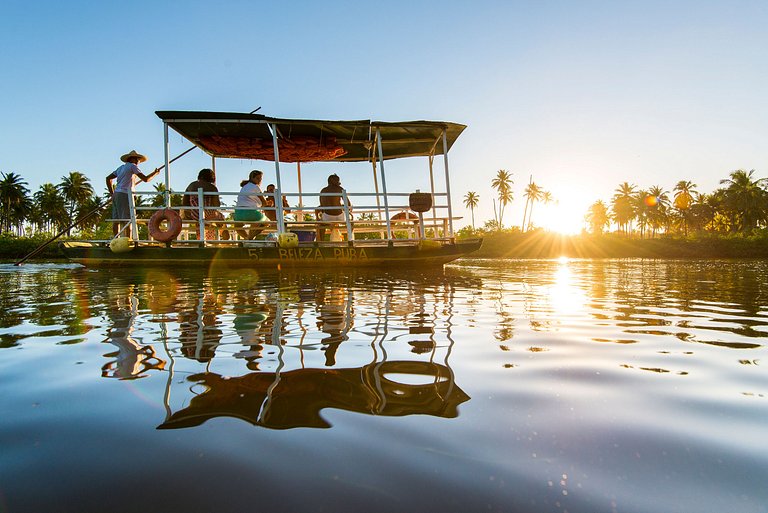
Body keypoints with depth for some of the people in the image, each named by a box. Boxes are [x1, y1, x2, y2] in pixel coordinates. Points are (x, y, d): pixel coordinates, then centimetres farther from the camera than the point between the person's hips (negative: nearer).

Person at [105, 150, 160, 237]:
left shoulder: (121, 168, 23)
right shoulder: (132, 166, 0)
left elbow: (108, 178, 24)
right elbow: (145, 179, -5)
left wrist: (112, 193, 19)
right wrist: (155, 173, 11)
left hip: (116, 195, 9)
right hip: (124, 195, -8)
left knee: (116, 220, 3)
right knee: (128, 220, -12)